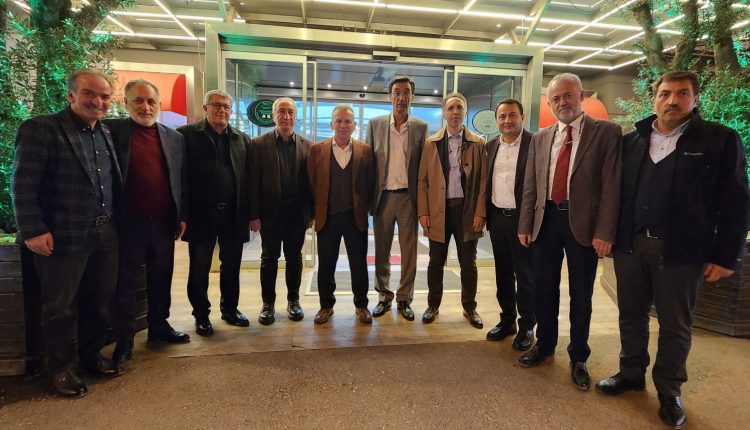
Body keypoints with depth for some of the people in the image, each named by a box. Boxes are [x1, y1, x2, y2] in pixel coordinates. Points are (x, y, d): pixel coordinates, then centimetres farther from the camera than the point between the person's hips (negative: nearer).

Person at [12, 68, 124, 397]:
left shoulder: (106, 133, 12)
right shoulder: (40, 129, -8)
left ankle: (91, 356, 34)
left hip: (106, 235, 6)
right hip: (63, 237, -6)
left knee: (99, 302, 16)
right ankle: (61, 368, 27)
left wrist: (116, 223, 9)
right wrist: (33, 231, -15)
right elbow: (23, 185, -11)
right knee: (60, 308, 9)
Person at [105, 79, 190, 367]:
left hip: (164, 223, 3)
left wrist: (182, 217, 5)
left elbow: (182, 180, 9)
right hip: (128, 223, -3)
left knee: (161, 278, 15)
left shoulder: (175, 138, 7)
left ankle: (159, 326, 32)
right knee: (126, 281, 9)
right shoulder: (112, 130, -2)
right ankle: (124, 338, 22)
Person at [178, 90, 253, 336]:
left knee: (231, 266, 13)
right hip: (202, 214, -3)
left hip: (234, 214, 3)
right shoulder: (187, 134, -1)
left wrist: (252, 213, 4)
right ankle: (201, 315, 25)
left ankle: (230, 309, 30)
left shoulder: (242, 139, 9)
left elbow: (248, 177, 8)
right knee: (199, 269, 9)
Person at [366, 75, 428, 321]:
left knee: (409, 251, 6)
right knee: (381, 250, 10)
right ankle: (384, 297, 25)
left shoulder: (421, 128, 3)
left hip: (408, 197, 0)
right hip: (383, 196, 1)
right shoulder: (375, 124, 4)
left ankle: (404, 299, 21)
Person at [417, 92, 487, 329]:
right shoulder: (431, 143, 5)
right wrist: (423, 212, -4)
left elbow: (483, 180, 0)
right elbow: (423, 180, 3)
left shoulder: (478, 143, 4)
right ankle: (433, 305, 24)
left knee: (468, 263, 9)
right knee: (436, 262, 9)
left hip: (467, 210, 0)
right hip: (438, 210, 0)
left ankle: (469, 307, 25)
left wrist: (480, 212, -7)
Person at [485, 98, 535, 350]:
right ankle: (507, 320, 30)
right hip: (497, 217, 5)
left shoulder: (535, 144, -7)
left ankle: (526, 327, 20)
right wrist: (486, 214, 8)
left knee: (525, 275, 5)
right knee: (503, 273, 15)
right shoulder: (492, 146, 10)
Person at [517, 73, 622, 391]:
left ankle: (578, 357, 27)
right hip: (545, 220, 4)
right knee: (544, 289, 13)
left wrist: (605, 232, -14)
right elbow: (530, 185, 9)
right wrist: (525, 225, 4)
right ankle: (544, 344, 33)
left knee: (581, 294, 9)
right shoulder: (540, 138, 10)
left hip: (583, 223, -3)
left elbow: (611, 184, -8)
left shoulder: (606, 132, -2)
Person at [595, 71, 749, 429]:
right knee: (631, 315, 14)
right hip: (630, 244, 3)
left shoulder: (721, 140, -1)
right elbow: (617, 191, 6)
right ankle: (631, 373, 33)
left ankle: (669, 390, 29)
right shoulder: (631, 140, 8)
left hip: (681, 250, -2)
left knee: (675, 324, 11)